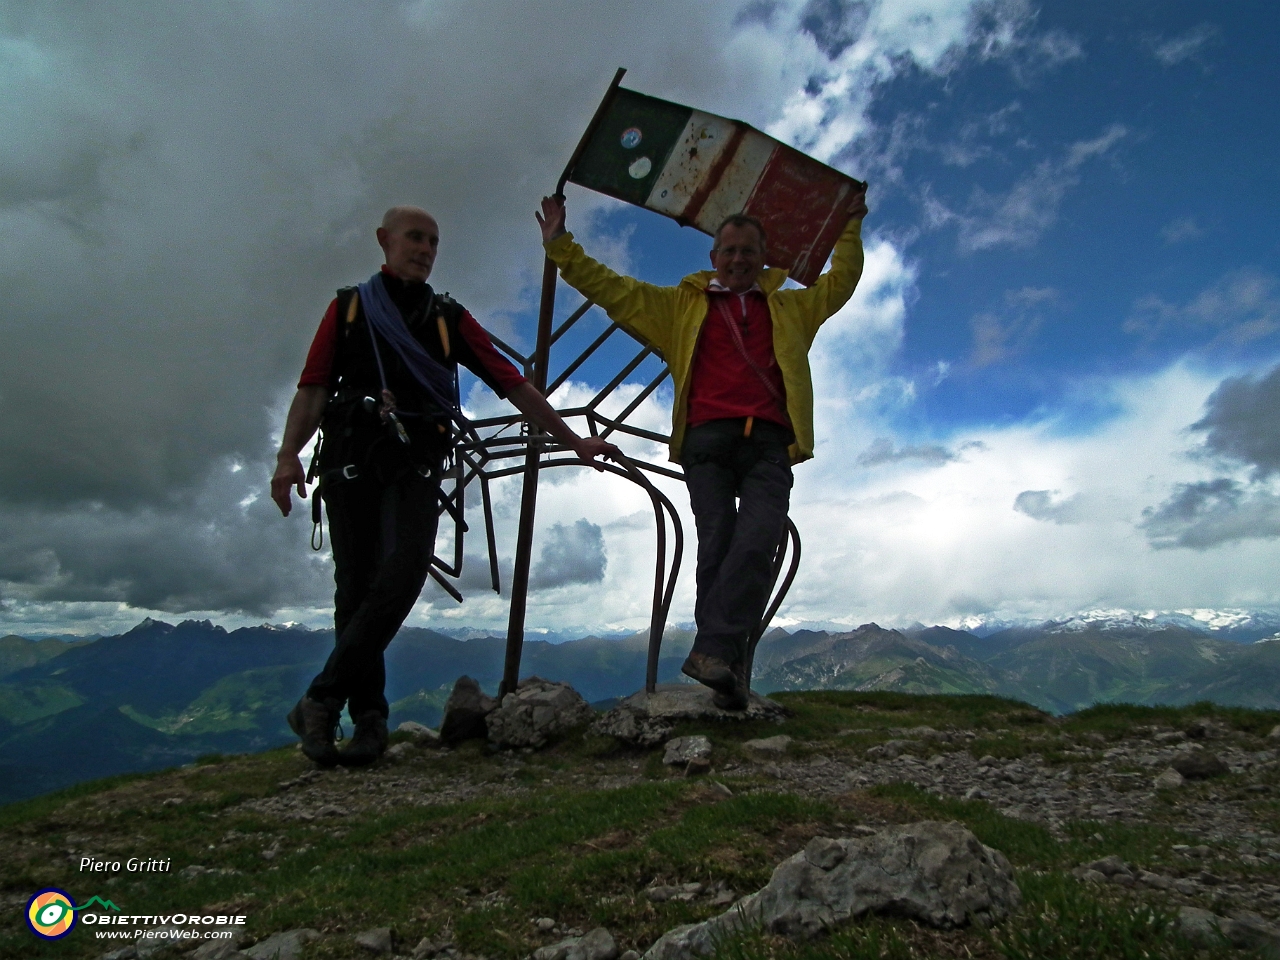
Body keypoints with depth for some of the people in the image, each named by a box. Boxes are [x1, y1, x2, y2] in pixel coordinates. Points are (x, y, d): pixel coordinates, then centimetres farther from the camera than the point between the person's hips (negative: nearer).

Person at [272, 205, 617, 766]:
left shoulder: (449, 318, 20)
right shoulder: (348, 308, 18)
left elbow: (512, 383, 15)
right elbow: (313, 388, 8)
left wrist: (572, 440, 10)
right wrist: (288, 455, -8)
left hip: (416, 461, 0)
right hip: (351, 456, 0)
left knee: (405, 570, -21)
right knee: (356, 587, -4)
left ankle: (321, 701, -15)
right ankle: (369, 719, 3)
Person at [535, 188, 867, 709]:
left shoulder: (789, 308, 29)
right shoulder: (679, 305, 24)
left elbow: (841, 281, 42)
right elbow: (610, 287, 23)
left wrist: (851, 224, 45)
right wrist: (561, 247, 20)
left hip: (768, 442, 1)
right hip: (707, 440, 0)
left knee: (756, 543, -23)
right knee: (716, 546, -14)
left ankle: (712, 652, -27)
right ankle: (729, 671, -15)